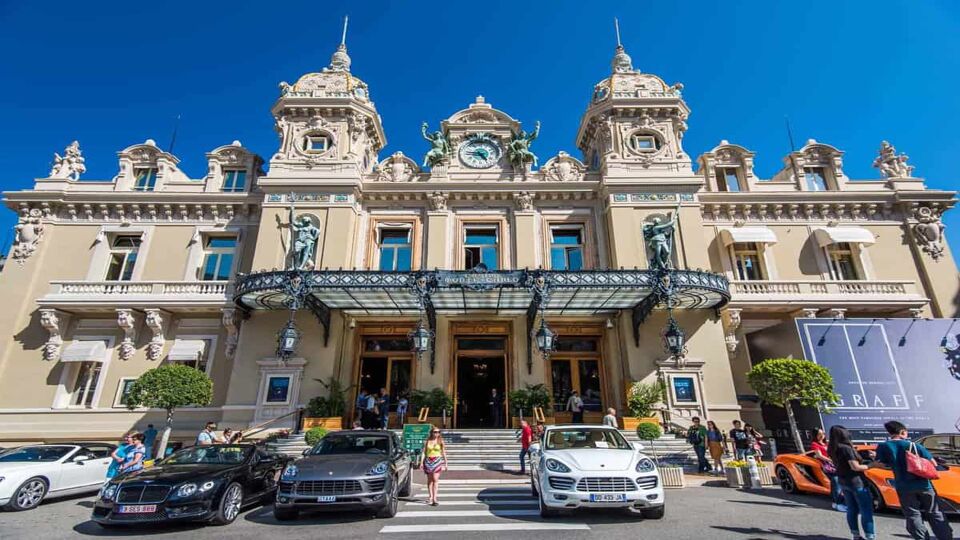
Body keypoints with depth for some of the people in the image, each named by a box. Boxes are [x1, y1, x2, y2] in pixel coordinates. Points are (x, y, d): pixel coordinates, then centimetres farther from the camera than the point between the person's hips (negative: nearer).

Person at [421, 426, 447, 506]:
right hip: (428, 461, 1)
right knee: (429, 480, 8)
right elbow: (424, 452, 5)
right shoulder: (427, 441, 4)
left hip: (437, 461, -1)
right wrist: (422, 462, -3)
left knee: (435, 479, -11)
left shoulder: (440, 441, 4)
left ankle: (434, 498, -13)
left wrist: (445, 463, 8)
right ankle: (430, 497, 19)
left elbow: (443, 453, 8)